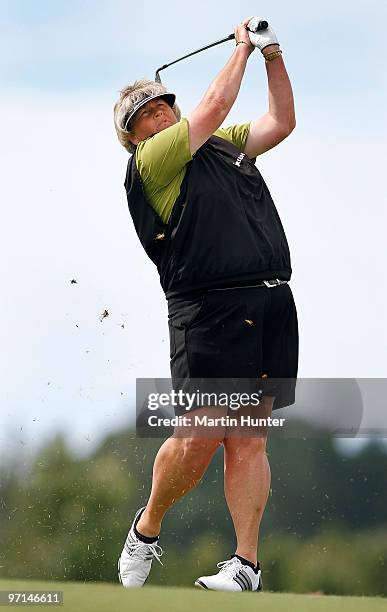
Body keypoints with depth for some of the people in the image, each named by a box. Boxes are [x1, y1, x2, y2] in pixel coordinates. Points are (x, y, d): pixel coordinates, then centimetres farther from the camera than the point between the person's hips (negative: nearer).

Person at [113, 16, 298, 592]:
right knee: (199, 436, -9)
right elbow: (214, 107, -4)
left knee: (249, 438, 1)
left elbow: (282, 121, 28)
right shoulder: (149, 161, 1)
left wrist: (273, 57, 17)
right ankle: (146, 531, 15)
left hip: (272, 303, 5)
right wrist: (241, 48, 9)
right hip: (209, 308, -5)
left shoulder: (224, 146, 23)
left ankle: (247, 565, 0)